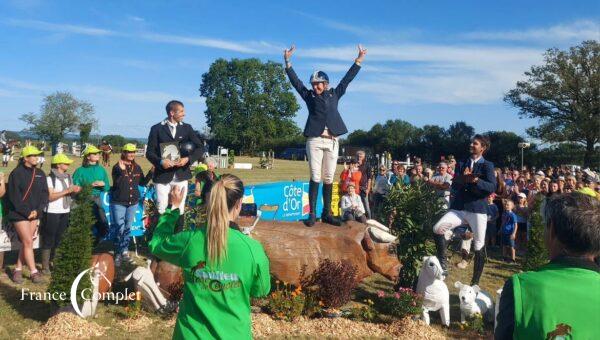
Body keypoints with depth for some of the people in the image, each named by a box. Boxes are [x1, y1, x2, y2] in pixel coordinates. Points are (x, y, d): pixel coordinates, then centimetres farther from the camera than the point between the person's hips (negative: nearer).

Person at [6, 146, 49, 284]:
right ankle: (34, 272, 2)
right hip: (19, 214, -5)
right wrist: (27, 212, -13)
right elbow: (14, 196, -11)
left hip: (35, 214, 5)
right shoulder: (16, 173, -8)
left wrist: (37, 210, -7)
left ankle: (18, 270, 20)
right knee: (28, 242, -5)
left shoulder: (40, 173, 7)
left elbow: (45, 194, 6)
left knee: (26, 242, 8)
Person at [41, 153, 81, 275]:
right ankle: (45, 267, 6)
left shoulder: (69, 177, 11)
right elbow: (50, 196, -16)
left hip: (65, 212, 6)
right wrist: (67, 191, -21)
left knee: (59, 240, 11)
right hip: (52, 213, -6)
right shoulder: (50, 178, -9)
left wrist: (76, 190, -6)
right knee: (49, 240, 1)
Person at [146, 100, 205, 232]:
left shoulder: (187, 128, 7)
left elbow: (200, 148, 3)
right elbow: (149, 152, -2)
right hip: (163, 176, -2)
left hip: (181, 175, 2)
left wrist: (188, 159, -13)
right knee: (161, 210, -1)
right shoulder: (157, 129, 0)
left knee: (180, 210, 7)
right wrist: (160, 161, -21)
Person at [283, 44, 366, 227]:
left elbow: (347, 79, 18)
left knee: (329, 179, 5)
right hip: (315, 140, -2)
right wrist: (287, 62, 3)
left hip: (332, 141, 2)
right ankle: (312, 214, -2)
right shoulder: (309, 95, 12)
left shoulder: (334, 94, 16)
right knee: (315, 178, -5)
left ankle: (327, 213, 10)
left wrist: (359, 60, 18)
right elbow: (296, 81, 9)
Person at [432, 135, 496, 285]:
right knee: (438, 228, -20)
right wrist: (463, 178, -14)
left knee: (479, 247, 3)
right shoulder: (461, 164, 13)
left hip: (478, 210, -3)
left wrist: (476, 180, -28)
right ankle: (443, 262, -3)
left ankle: (475, 282, 17)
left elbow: (492, 187, -13)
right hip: (459, 208, 3)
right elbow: (454, 185, 6)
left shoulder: (487, 165, 1)